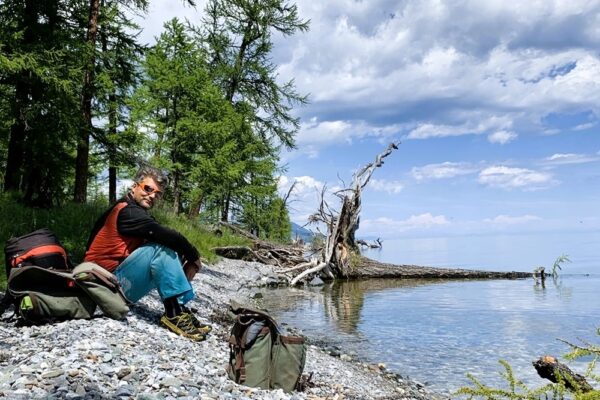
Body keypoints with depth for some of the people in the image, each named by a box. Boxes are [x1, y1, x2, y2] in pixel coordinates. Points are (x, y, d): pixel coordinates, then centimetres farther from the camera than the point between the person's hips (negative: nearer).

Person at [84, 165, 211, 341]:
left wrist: (188, 258, -10)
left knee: (171, 254, 4)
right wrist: (194, 256, -11)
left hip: (119, 283, 9)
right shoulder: (127, 211, -13)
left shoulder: (137, 213, 15)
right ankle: (175, 314, -23)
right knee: (162, 248, -22)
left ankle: (180, 310, -7)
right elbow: (169, 236, -25)